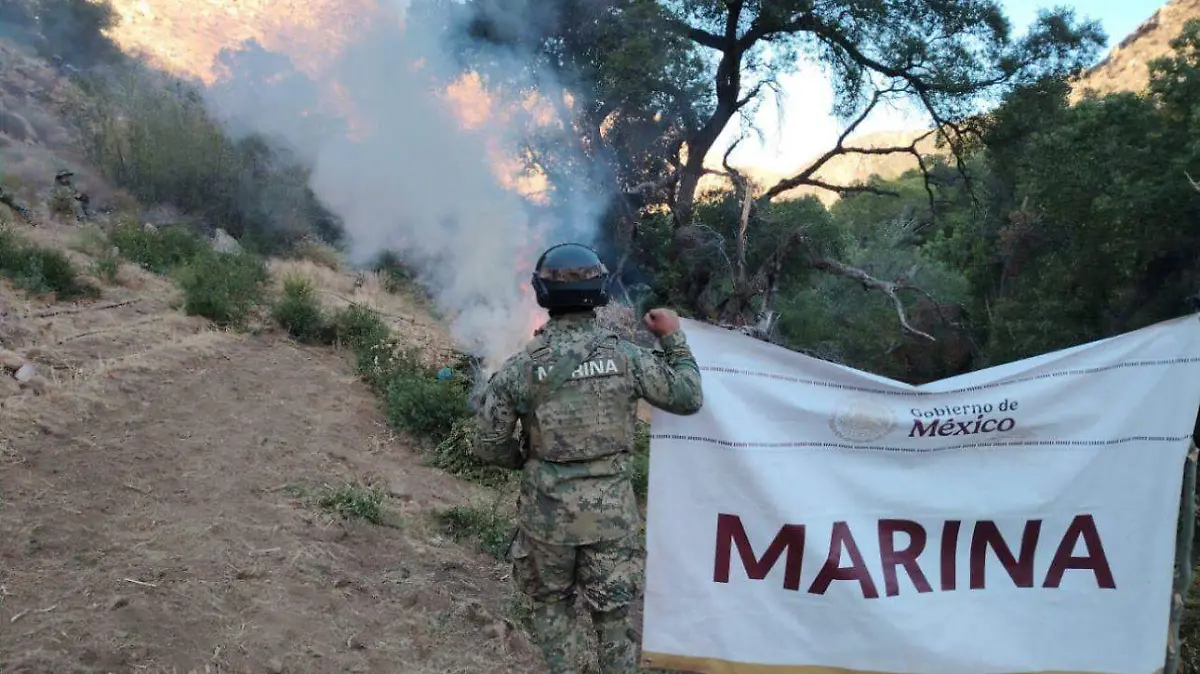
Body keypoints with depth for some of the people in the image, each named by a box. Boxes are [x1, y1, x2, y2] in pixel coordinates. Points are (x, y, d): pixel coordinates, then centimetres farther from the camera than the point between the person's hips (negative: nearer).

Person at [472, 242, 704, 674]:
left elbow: (488, 447, -5)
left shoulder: (520, 366, -10)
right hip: (611, 511, 1)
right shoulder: (626, 356, -9)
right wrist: (675, 338, 12)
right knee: (612, 613, 15)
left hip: (547, 511, 0)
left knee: (551, 603, 22)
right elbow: (689, 398, 2)